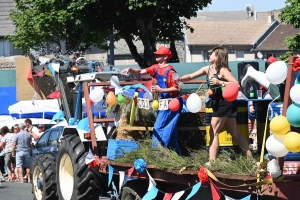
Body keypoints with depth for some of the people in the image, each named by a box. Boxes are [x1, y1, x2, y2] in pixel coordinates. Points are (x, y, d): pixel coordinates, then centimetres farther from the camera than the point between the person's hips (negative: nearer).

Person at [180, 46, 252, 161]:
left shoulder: (223, 71, -15)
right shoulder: (207, 69, 9)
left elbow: (236, 84, -23)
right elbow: (191, 76, 10)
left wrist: (220, 82, -29)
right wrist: (179, 79, -5)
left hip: (225, 104, -9)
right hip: (219, 104, 9)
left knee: (213, 133, -7)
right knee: (234, 133, 13)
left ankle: (212, 162, -6)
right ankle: (250, 158, 18)